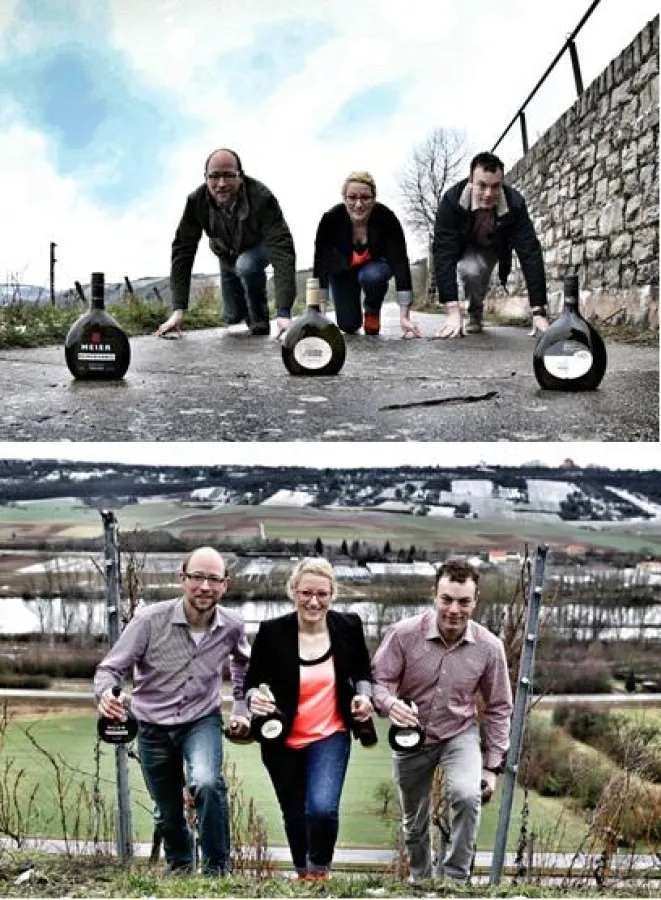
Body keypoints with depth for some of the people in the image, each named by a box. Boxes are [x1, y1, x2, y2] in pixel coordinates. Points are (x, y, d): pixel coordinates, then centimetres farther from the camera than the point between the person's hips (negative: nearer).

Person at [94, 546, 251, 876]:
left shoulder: (232, 626, -13)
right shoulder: (150, 620, -23)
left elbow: (242, 662, 12)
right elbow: (110, 668, -17)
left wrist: (241, 707, 8)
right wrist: (105, 694, -39)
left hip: (202, 720, 0)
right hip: (153, 726, 0)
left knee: (207, 783, -30)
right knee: (168, 813, 16)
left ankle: (217, 869, -8)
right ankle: (179, 868, 48)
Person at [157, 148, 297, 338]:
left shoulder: (261, 198, -40)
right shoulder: (196, 201, -30)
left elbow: (282, 249, -46)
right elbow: (182, 250, -28)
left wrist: (284, 313, -56)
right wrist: (178, 310, -35)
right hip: (227, 255, 3)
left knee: (245, 265, -35)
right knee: (233, 317, 8)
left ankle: (260, 323, -12)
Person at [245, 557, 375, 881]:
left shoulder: (348, 626, -9)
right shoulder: (272, 632, -14)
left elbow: (362, 671, 8)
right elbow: (252, 680, -4)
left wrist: (364, 694, -12)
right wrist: (254, 697, -26)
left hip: (330, 736, -1)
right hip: (283, 742, 1)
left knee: (322, 808, -20)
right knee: (295, 816, 17)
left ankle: (320, 871, 11)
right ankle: (303, 873, 47)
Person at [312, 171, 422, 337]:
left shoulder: (387, 218, -31)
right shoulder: (330, 219, -30)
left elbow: (400, 262, -32)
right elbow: (321, 264, -28)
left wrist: (404, 316, -39)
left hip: (375, 266, -1)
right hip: (343, 270, 1)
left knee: (372, 275, -35)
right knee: (348, 325, -10)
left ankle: (373, 310, -3)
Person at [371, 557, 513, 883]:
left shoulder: (489, 646, -17)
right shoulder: (404, 633, -23)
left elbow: (498, 708, -4)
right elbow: (378, 679, -14)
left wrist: (492, 765, -4)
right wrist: (390, 703, -37)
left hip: (460, 734, 0)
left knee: (467, 795, -29)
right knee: (414, 823, 16)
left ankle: (453, 878, -7)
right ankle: (419, 881, 45)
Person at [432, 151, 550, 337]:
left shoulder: (514, 203, -35)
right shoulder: (452, 200, -38)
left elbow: (530, 253, -36)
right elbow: (443, 252, -42)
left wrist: (539, 311, -43)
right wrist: (453, 312, -50)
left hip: (494, 249, 3)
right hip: (464, 248, -3)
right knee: (471, 271, -30)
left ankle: (476, 313, 16)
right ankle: (474, 315, -3)